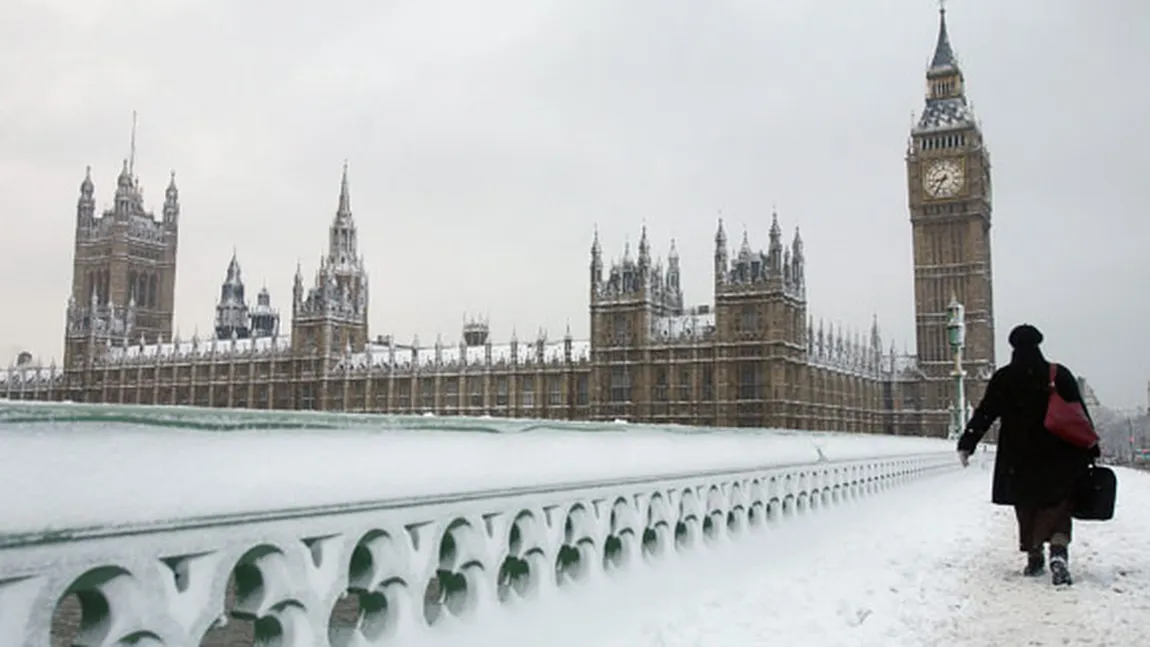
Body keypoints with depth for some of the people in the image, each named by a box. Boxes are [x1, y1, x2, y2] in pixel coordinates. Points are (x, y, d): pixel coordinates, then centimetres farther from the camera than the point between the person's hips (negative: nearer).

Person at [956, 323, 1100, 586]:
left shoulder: (1002, 379, -2)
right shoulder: (1060, 375, -2)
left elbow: (983, 415, -2)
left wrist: (966, 444, 4)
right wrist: (1090, 452, 8)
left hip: (1018, 461, 1)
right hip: (1058, 460, -1)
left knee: (1027, 509, 15)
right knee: (1058, 505, 4)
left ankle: (1034, 556, 19)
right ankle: (1058, 550, -19)